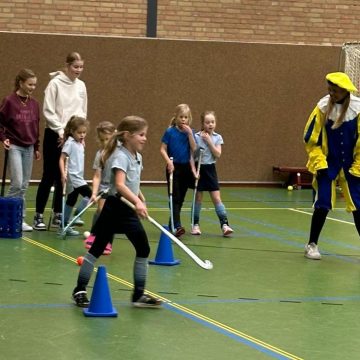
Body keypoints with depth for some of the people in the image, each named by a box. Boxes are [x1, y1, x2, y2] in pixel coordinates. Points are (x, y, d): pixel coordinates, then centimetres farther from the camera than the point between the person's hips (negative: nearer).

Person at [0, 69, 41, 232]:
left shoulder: (34, 103, 7)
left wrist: (36, 147, 17)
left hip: (29, 148, 5)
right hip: (14, 147, -5)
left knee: (24, 186, 5)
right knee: (17, 183, -12)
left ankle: (20, 219, 11)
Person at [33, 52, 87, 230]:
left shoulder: (81, 85, 8)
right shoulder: (55, 83, -9)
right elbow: (48, 111, -11)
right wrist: (61, 131, -14)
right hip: (55, 135, -5)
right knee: (49, 176, -4)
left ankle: (58, 214, 14)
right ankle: (39, 216, 2)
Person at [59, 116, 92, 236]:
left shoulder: (80, 144, 13)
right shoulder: (70, 143, -12)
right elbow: (62, 159, -17)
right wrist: (63, 174, -25)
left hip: (78, 177, 9)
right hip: (72, 177, -9)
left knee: (71, 201, 12)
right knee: (90, 194, -16)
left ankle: (65, 226, 17)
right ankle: (77, 214, -7)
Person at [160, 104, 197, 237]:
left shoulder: (189, 132, 5)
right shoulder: (170, 132, -6)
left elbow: (194, 149, -6)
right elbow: (163, 150, -6)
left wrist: (190, 133, -13)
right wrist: (168, 162, -20)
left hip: (186, 167, 4)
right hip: (174, 167, -4)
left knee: (181, 199, 9)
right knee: (175, 198, -9)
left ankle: (172, 225, 21)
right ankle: (177, 226, -17)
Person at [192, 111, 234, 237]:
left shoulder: (217, 137, 1)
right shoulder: (196, 137, -5)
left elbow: (218, 154, -9)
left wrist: (209, 141, -14)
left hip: (210, 169, 1)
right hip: (199, 168, -1)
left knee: (217, 198, -3)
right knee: (198, 198, 6)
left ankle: (224, 224, -8)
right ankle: (195, 224, 17)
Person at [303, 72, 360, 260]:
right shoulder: (323, 107, -9)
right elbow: (311, 138, -2)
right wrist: (319, 164, -7)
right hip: (327, 164, 0)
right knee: (322, 204, -5)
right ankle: (312, 244, 10)